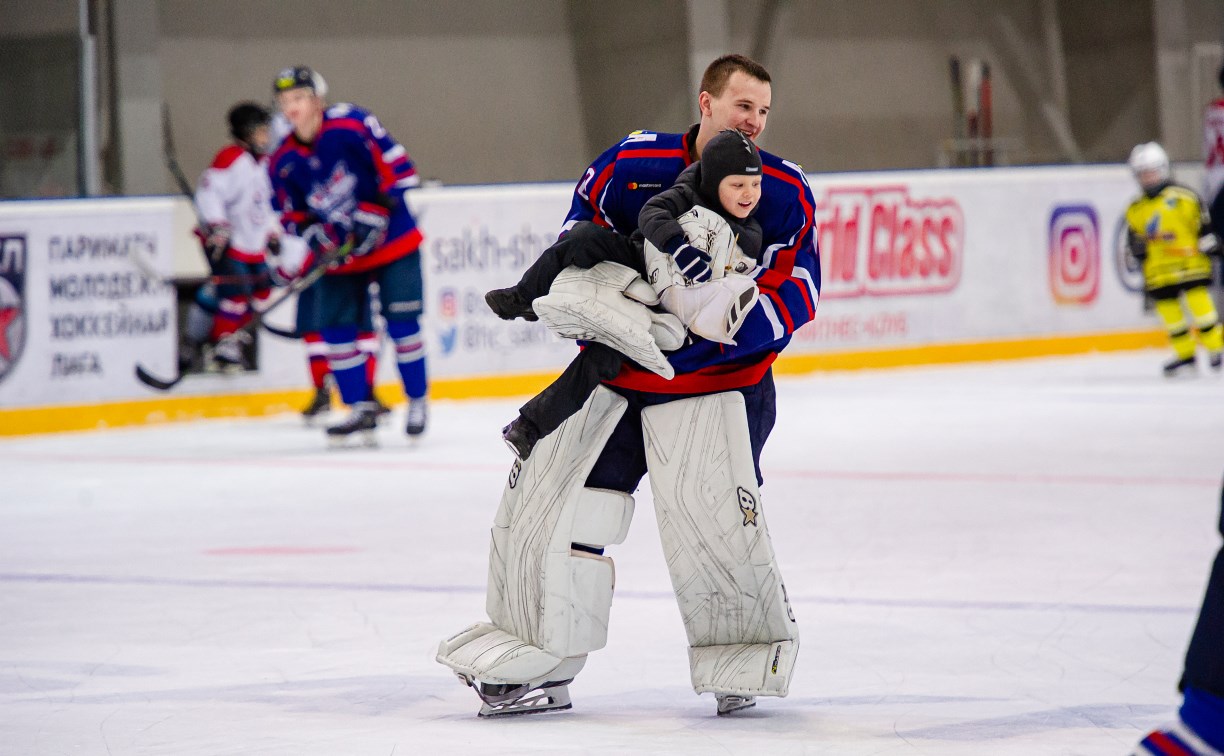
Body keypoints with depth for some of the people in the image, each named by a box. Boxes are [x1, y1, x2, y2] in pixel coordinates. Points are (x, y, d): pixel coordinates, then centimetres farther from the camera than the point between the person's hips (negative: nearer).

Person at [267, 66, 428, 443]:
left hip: (391, 239, -5)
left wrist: (374, 213, -21)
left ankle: (417, 401, 10)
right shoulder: (284, 162, -1)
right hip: (341, 254, 5)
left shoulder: (350, 125, -17)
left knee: (401, 322, -5)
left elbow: (396, 167, -16)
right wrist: (319, 237, -13)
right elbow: (294, 216, 6)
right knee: (336, 326, -3)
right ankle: (362, 408, 7)